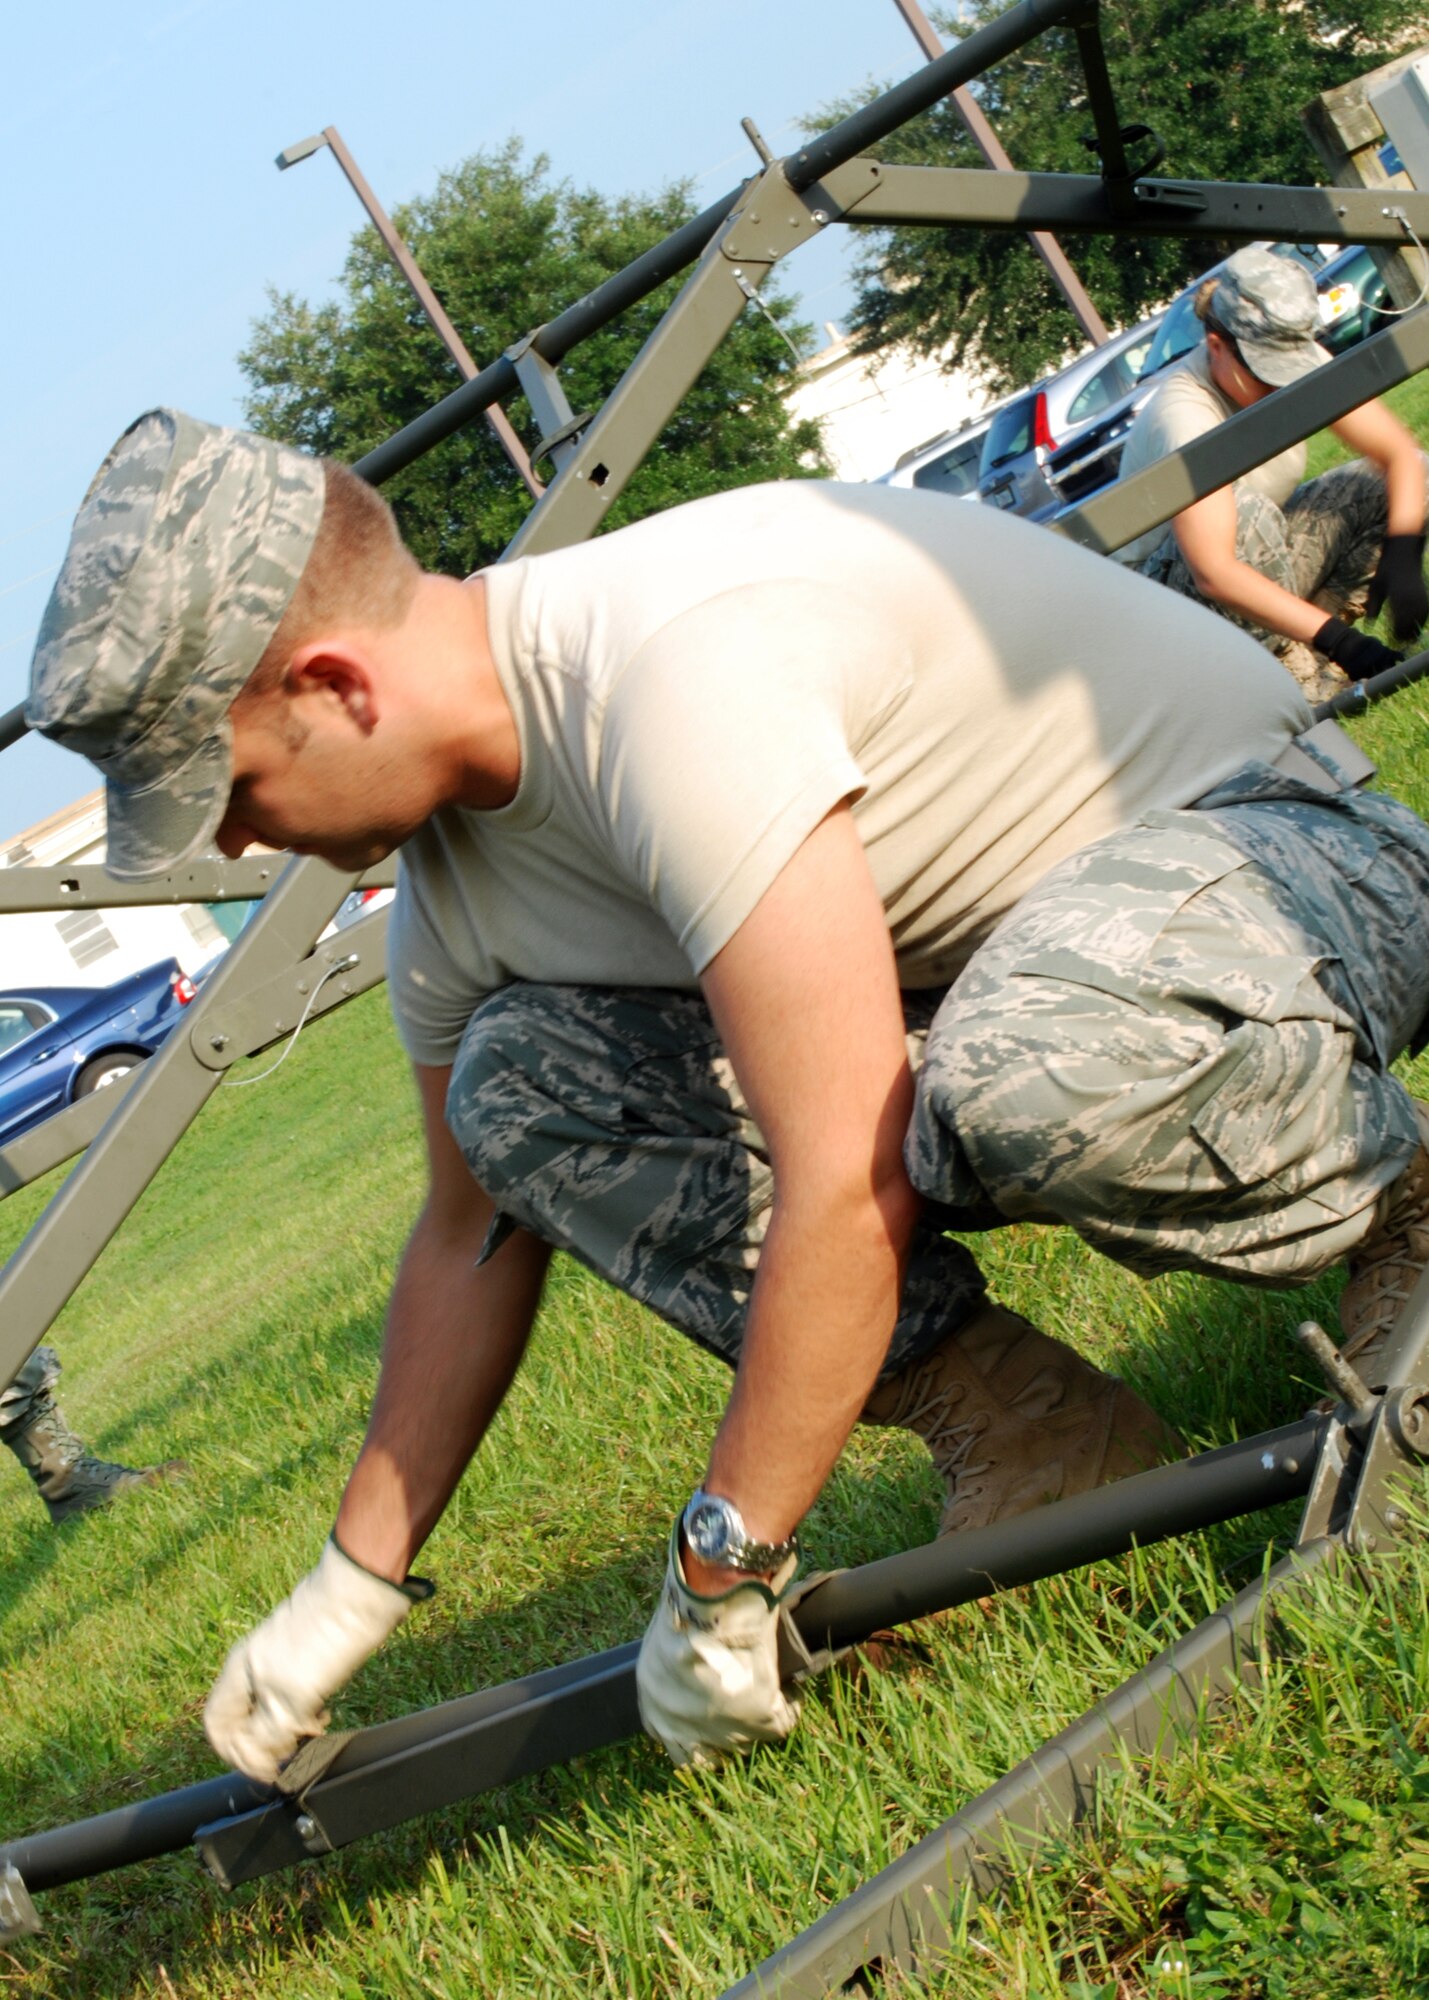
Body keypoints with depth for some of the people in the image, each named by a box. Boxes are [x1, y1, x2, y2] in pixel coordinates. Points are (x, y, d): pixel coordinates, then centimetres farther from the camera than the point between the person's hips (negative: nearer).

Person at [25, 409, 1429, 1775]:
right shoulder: (452, 883, -3)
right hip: (996, 960, 8)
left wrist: (720, 1575, -23)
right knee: (517, 1085, -8)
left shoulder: (672, 675, -32)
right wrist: (353, 1588, 15)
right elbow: (471, 1233, 13)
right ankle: (1021, 1430, -5)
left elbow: (851, 1187, -34)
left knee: (1012, 1090, -42)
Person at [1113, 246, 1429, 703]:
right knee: (1249, 516, -37)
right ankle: (1303, 687, -25)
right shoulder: (1183, 414, -32)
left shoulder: (1300, 361, -13)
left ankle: (1304, 654, -12)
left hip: (1265, 563, 7)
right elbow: (1213, 573, -41)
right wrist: (1337, 638, -46)